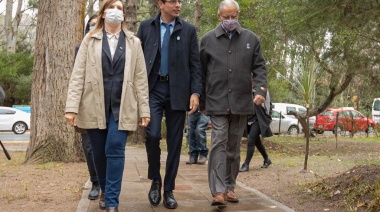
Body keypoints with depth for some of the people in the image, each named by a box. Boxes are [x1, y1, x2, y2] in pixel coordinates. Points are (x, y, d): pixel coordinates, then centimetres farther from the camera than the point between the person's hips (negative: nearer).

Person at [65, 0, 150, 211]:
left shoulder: (134, 43, 9)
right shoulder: (90, 40, 7)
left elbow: (140, 78, 6)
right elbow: (78, 74, 1)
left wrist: (144, 109, 1)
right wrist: (72, 107, -8)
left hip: (121, 106, -1)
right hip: (94, 106, 1)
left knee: (115, 149, -10)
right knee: (99, 152, 8)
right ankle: (104, 190, 31)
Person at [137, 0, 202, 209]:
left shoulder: (188, 30, 5)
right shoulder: (146, 26, 6)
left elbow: (195, 64, 3)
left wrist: (195, 92, -7)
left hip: (177, 90, 1)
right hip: (152, 88, -1)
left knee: (174, 142, 3)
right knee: (152, 134, -14)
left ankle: (169, 190, 15)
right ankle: (155, 180, 10)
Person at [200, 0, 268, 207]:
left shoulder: (251, 39, 8)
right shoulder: (208, 39, 5)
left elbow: (259, 67, 8)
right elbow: (201, 72, 8)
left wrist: (261, 89, -9)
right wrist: (200, 99, 8)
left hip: (241, 102, 2)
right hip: (217, 101, -2)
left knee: (234, 146, 10)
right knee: (219, 143, -10)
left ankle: (230, 187, 20)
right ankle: (218, 191, -12)